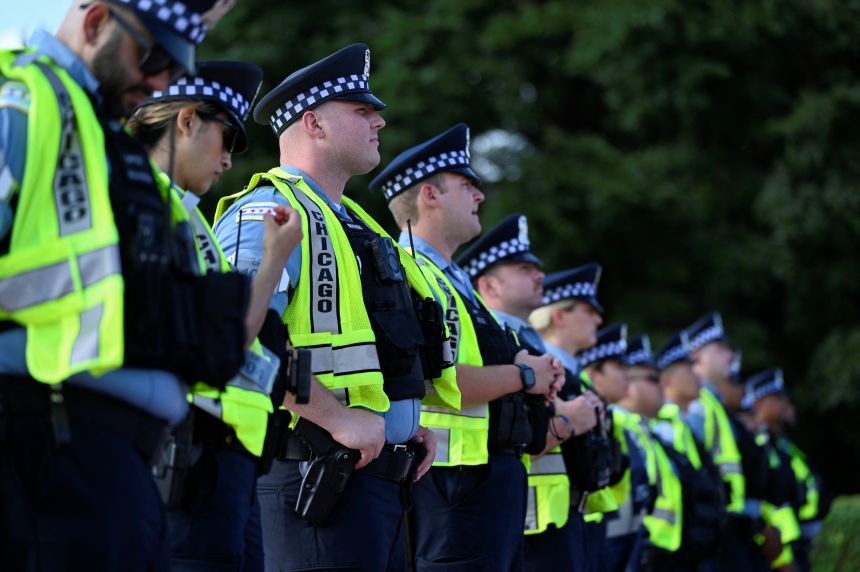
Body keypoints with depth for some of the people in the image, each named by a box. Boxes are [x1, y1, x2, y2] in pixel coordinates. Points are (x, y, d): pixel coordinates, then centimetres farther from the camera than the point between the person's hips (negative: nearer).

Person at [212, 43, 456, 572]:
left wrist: (409, 423, 15)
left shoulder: (353, 223, 23)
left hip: (383, 476, 10)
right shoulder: (268, 213, -9)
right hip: (319, 479, -10)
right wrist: (338, 419, -23)